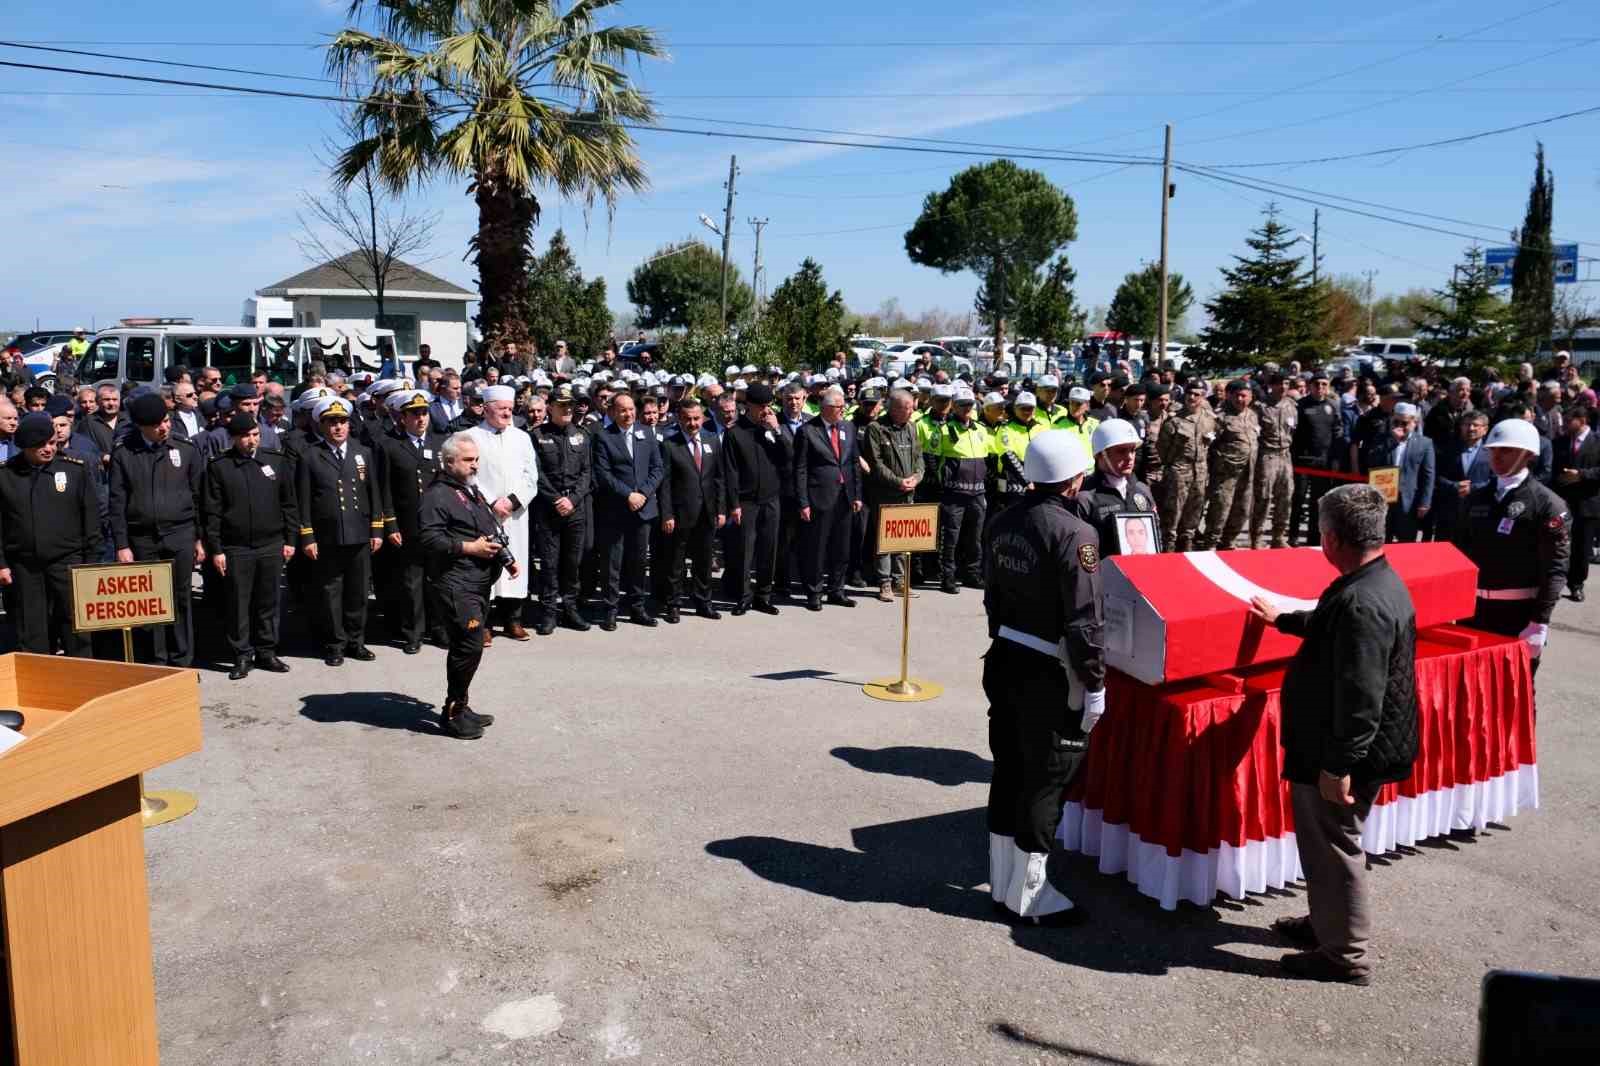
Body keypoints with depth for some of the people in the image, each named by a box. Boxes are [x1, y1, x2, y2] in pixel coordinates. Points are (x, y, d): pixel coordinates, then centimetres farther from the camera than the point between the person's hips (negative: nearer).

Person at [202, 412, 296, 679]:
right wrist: (215, 549, -5)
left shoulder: (277, 462, 7)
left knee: (268, 602, 9)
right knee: (237, 604, 2)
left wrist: (289, 540, 6)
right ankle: (242, 655, 12)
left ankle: (266, 652, 20)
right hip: (235, 549, -2)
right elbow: (211, 511, -1)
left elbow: (288, 504, 10)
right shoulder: (218, 467, 0)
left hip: (271, 546, 2)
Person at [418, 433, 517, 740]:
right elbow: (428, 537, -19)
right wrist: (469, 547, -19)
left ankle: (460, 707, 24)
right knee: (469, 646, -11)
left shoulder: (472, 492, 21)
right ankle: (452, 713, 1)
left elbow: (490, 531, 30)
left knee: (468, 647, 14)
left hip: (480, 582, 10)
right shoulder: (437, 495, -10)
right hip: (457, 584, -10)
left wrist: (505, 557, 17)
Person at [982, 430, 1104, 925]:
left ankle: (1002, 883, 28)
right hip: (1050, 674, -8)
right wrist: (1095, 685, -12)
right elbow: (1085, 620, -19)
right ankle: (1032, 895, 14)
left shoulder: (1004, 523, 4)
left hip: (1005, 661, 8)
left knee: (1008, 770, 16)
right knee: (1046, 780, 4)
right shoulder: (1074, 535, -19)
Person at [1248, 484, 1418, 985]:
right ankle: (1328, 921, 40)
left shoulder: (1362, 602, -28)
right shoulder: (1380, 581, 5)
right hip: (1358, 749, 10)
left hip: (1343, 754, -10)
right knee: (1329, 842, 23)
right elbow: (1330, 626, 27)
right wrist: (1281, 619, 41)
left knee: (1333, 846, 5)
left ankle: (1346, 955, 19)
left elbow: (1361, 698, -29)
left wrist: (1337, 766, -24)